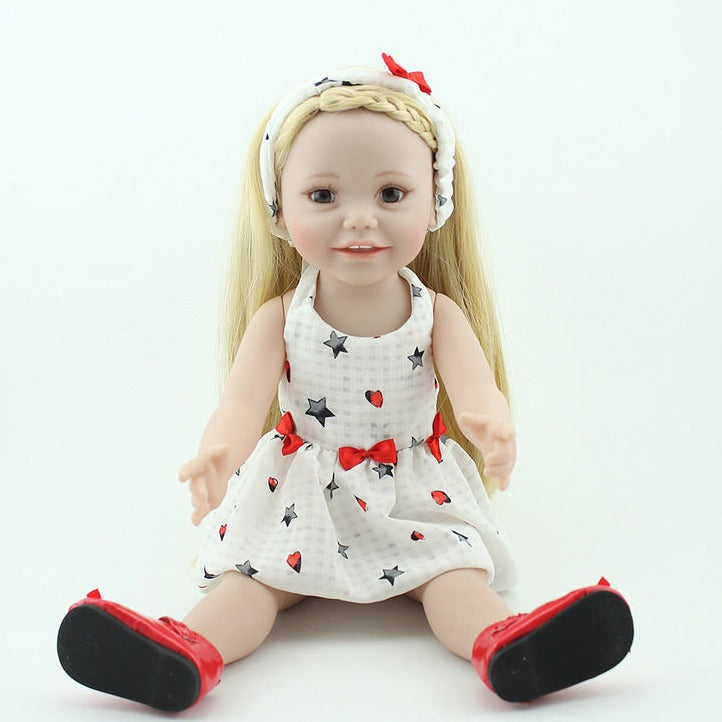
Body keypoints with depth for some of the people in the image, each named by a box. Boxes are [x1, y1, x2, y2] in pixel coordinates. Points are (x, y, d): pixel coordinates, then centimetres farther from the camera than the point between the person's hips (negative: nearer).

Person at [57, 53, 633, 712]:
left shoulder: (437, 313, -8)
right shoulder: (280, 316, -9)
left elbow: (474, 383, -25)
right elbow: (245, 397, -23)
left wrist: (491, 424, -53)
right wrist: (218, 451, -48)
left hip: (416, 494, 0)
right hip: (301, 493, 0)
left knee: (454, 567, -23)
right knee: (252, 572, -19)